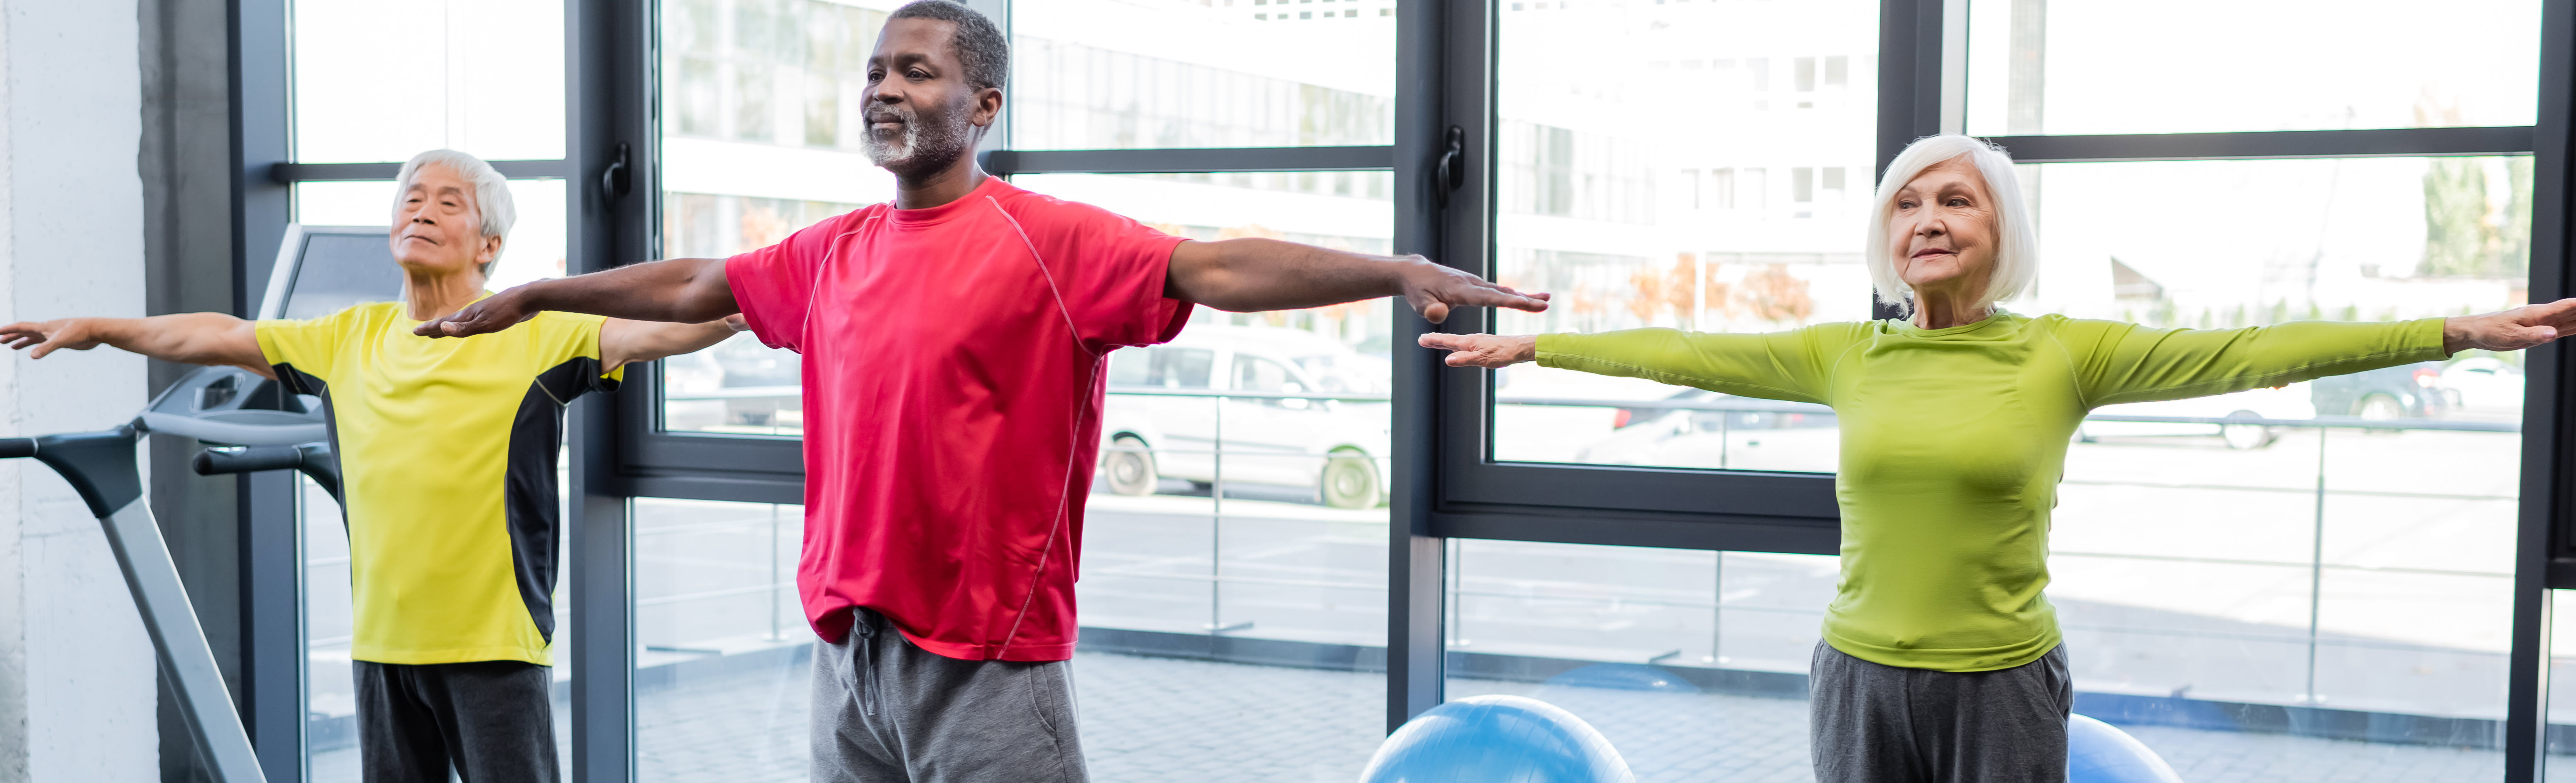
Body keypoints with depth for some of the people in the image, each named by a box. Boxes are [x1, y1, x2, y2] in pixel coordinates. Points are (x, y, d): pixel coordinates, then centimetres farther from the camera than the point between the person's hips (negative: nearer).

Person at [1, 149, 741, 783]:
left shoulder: (534, 334, -5)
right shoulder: (352, 338, 11)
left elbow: (650, 330, -17)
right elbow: (219, 336, 22)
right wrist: (94, 328, 29)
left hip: (495, 643, -5)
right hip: (381, 643, 5)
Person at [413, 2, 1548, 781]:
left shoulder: (1053, 242, -9)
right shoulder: (834, 255, 9)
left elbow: (1217, 270, -19)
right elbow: (694, 287, 23)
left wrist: (1401, 272, -31)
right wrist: (533, 297, 33)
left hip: (986, 661, -6)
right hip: (847, 651, 6)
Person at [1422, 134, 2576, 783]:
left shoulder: (2061, 354, -4)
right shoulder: (1843, 356, 3)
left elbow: (2239, 354, -9)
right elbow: (1685, 355, 8)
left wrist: (2456, 331, -14)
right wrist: (1531, 346, 12)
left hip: (2002, 685, -2)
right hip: (1862, 679, 2)